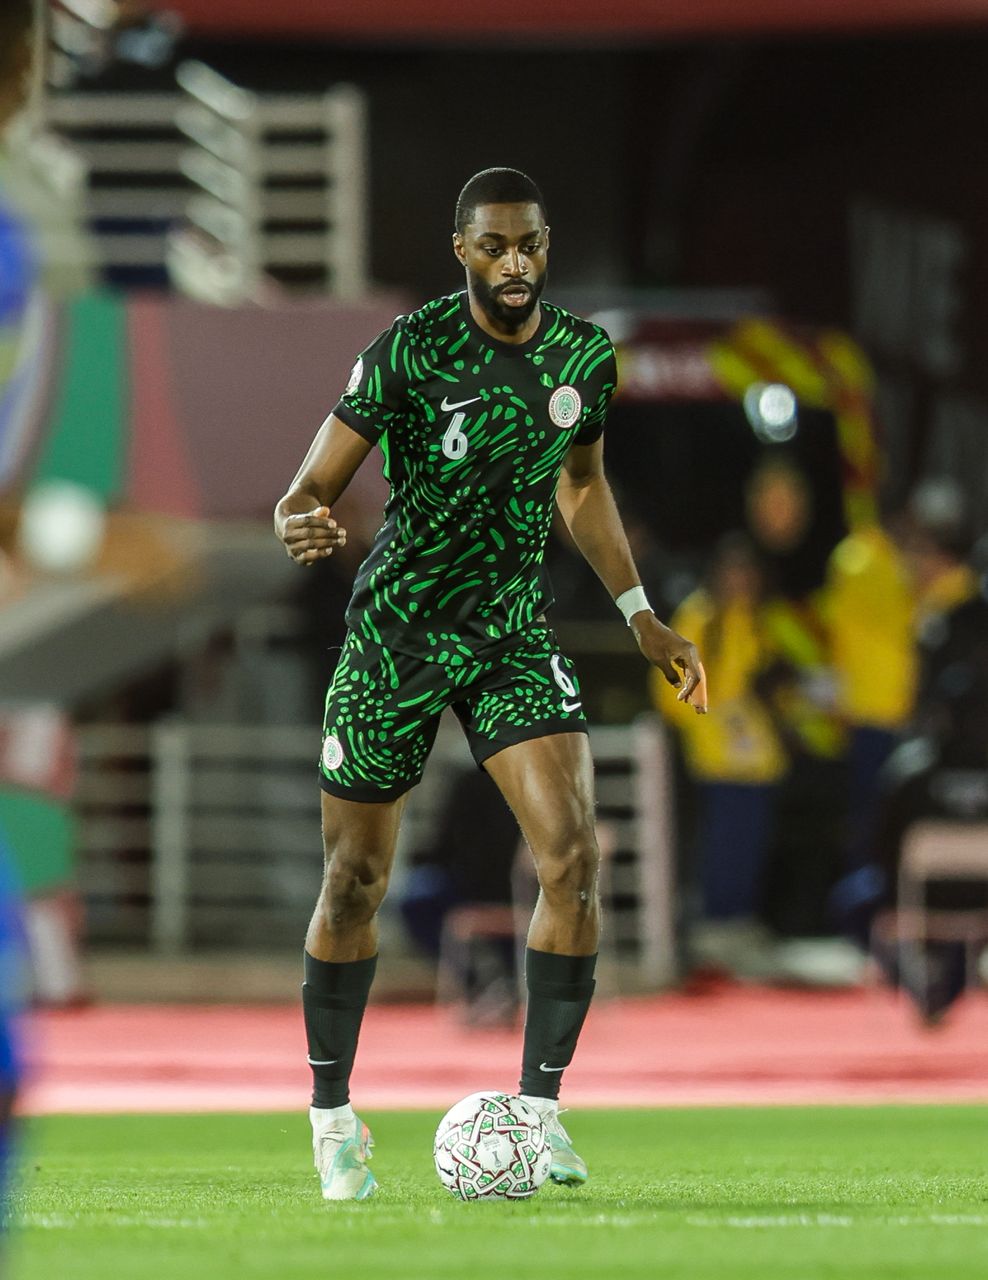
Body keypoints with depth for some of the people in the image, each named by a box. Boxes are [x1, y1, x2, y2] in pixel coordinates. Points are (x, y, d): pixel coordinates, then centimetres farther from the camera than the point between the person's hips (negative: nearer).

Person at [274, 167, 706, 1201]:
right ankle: (331, 1113, 23)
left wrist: (640, 617, 20)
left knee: (572, 854, -16)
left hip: (514, 632, 3)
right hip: (395, 630, -3)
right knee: (357, 881, 4)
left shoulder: (584, 356, 0)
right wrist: (300, 525, -40)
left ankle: (538, 1106, -8)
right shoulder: (408, 351, -15)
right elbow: (311, 489, -16)